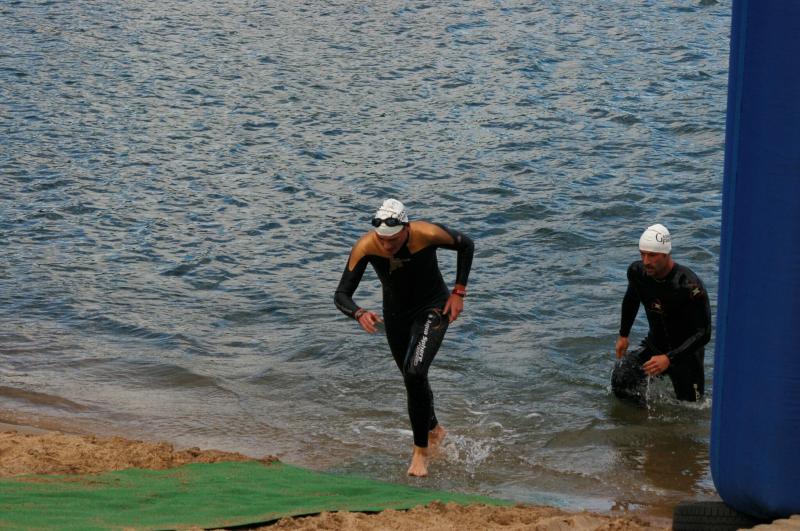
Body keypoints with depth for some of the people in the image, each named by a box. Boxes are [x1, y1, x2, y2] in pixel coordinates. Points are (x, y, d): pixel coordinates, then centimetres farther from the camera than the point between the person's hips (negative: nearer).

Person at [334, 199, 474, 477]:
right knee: (413, 379, 20)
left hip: (432, 309, -4)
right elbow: (341, 295, -25)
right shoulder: (365, 247, -27)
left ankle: (421, 449, -9)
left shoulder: (428, 234, -31)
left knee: (414, 373, -24)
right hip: (396, 313, 4)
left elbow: (466, 245, -9)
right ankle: (434, 430, 49)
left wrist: (459, 291, -12)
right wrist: (359, 314, -46)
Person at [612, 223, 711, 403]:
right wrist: (623, 335, 17)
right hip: (653, 345, 4)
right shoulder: (637, 272, -11)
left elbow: (703, 334, -27)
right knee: (620, 380, -21)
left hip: (685, 351, -4)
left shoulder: (689, 285, -29)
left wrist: (669, 358, -34)